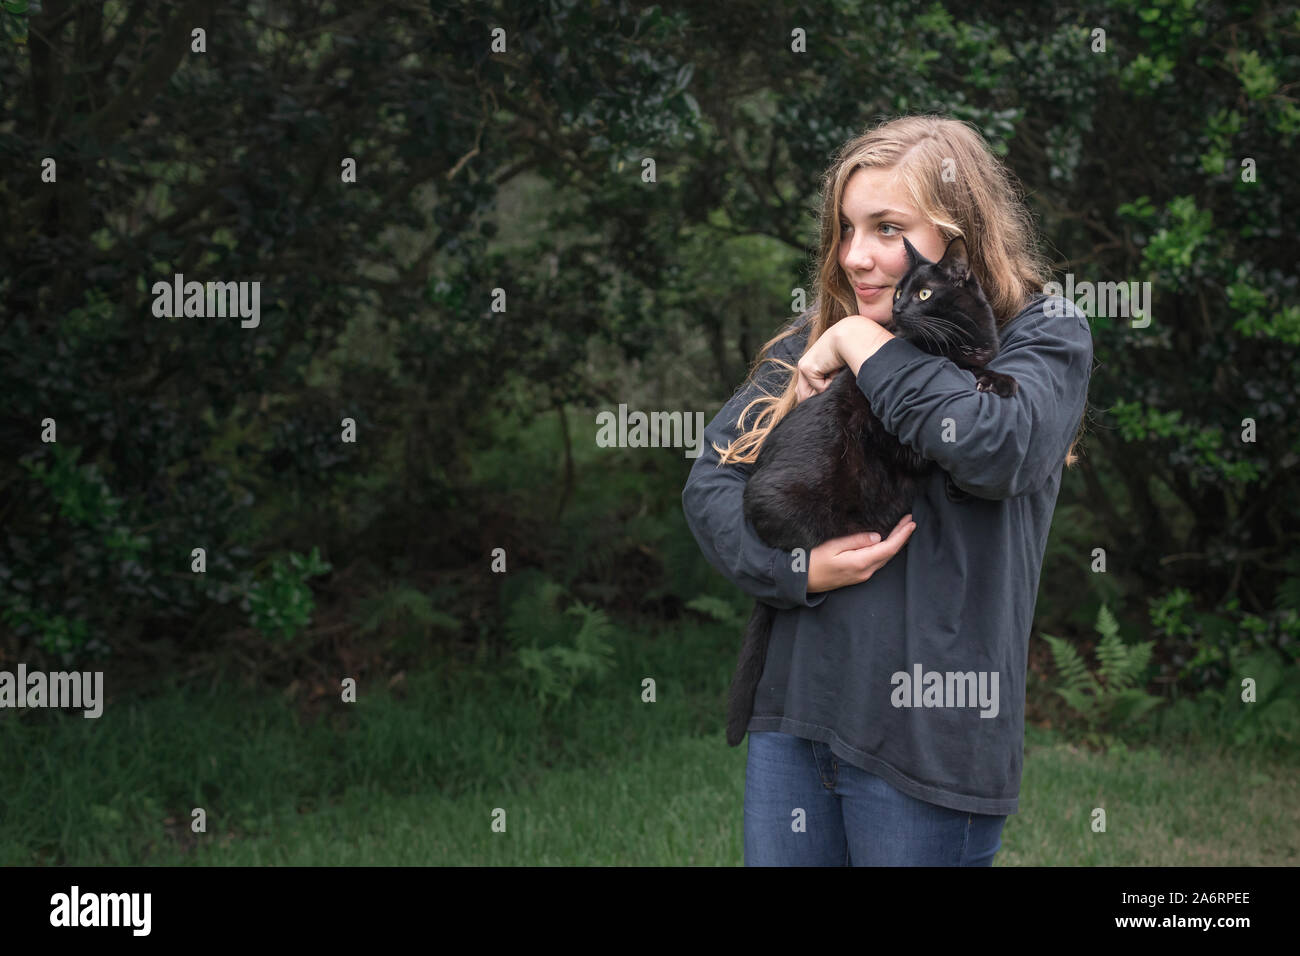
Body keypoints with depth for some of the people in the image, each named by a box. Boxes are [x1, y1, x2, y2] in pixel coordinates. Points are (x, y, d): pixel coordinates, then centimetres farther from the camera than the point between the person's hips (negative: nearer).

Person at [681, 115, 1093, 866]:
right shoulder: (817, 338, 12)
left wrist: (864, 345, -12)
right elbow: (713, 474, 9)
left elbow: (998, 445, -23)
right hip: (795, 702, 4)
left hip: (928, 729, -4)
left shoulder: (1043, 335, -2)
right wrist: (796, 570, -9)